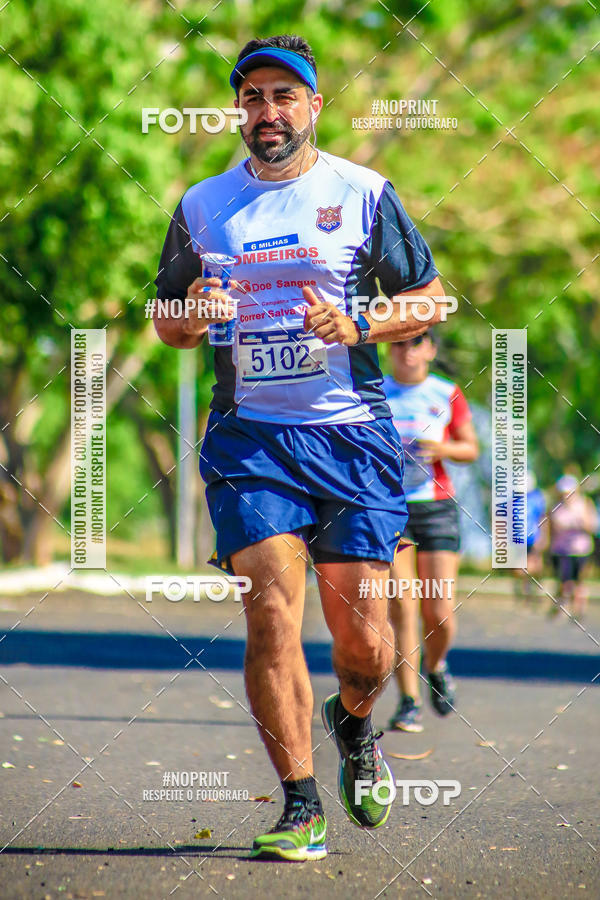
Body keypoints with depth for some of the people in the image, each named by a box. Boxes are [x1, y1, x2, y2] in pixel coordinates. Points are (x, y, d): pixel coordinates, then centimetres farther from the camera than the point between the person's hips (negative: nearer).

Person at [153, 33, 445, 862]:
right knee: (272, 616, -13)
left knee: (364, 641, -1)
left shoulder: (364, 194, 4)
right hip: (248, 440, 1)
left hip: (352, 434, -1)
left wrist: (358, 328, -11)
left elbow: (429, 300, 8)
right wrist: (193, 317, -6)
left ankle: (352, 724, 34)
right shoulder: (202, 206, 9)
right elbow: (167, 324, 17)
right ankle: (300, 808, -3)